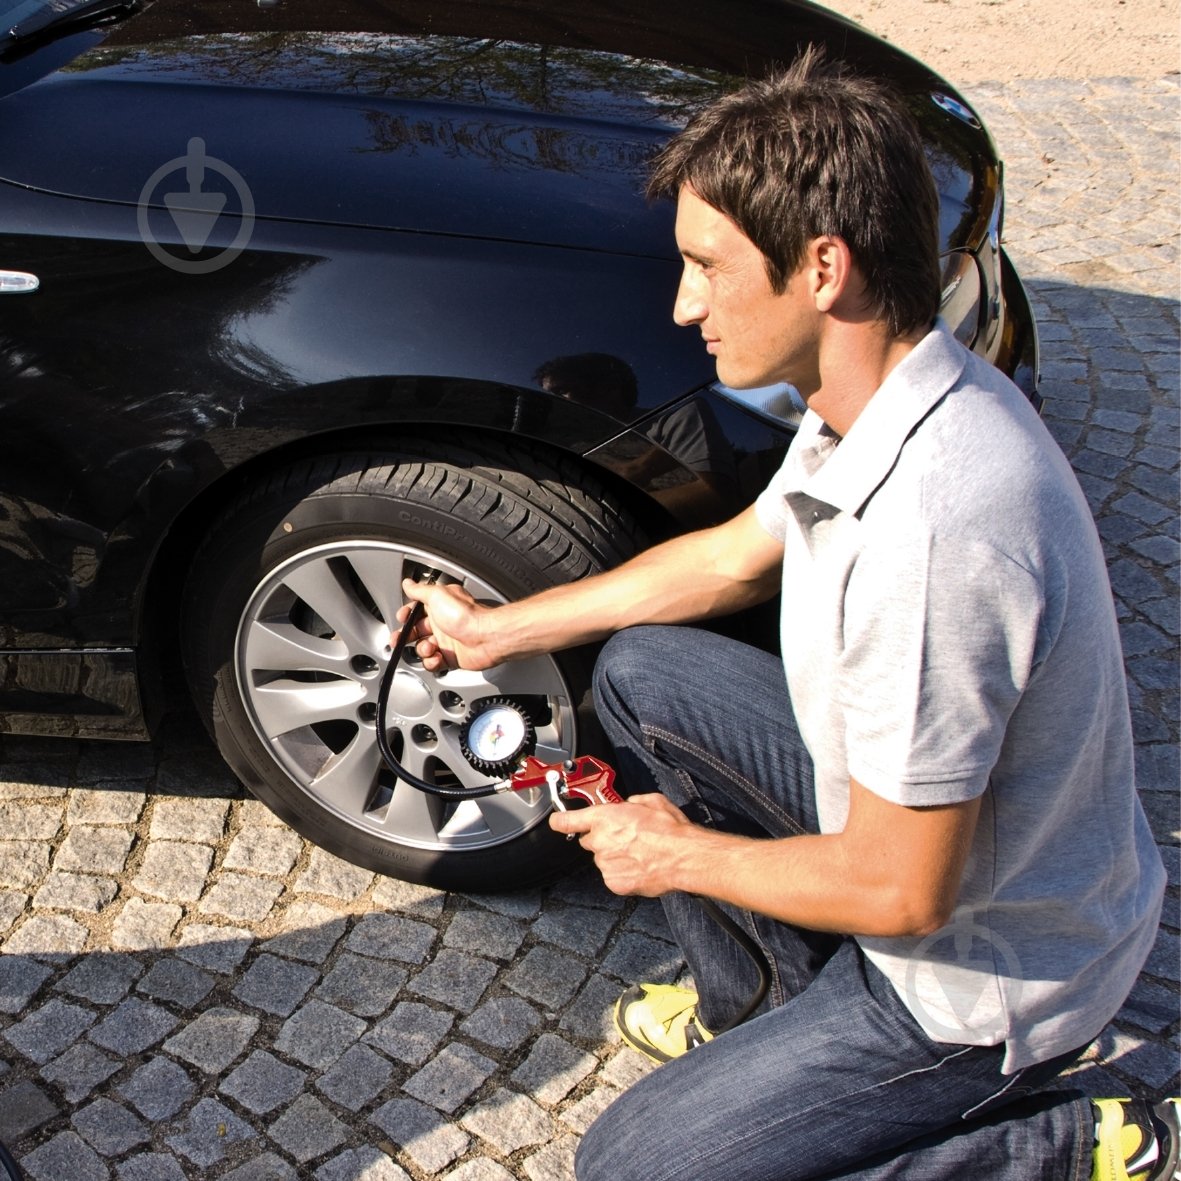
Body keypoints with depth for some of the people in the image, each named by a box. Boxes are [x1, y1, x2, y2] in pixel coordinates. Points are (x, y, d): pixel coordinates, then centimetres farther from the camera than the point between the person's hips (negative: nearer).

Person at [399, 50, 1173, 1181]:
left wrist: (676, 854, -11)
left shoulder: (929, 534, -37)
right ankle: (763, 994, 22)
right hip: (910, 810, 8)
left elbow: (898, 892, -29)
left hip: (987, 972, -8)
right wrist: (497, 630, 18)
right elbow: (730, 556, 12)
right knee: (636, 671, 9)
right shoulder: (884, 398, -6)